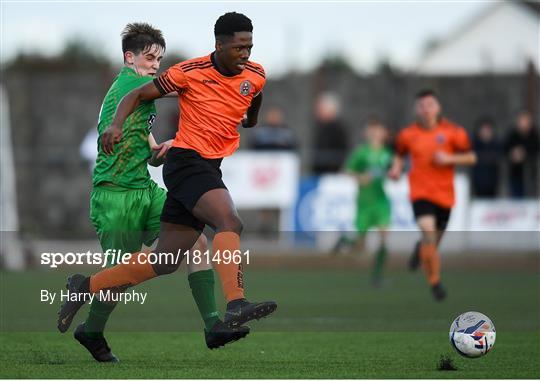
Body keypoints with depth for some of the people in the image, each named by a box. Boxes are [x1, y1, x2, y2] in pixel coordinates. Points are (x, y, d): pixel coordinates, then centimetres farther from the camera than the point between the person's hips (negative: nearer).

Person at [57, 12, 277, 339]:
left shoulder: (256, 76, 6)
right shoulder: (190, 72, -9)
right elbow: (139, 95, -2)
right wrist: (117, 125, -17)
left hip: (210, 170, 7)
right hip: (187, 161, -7)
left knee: (165, 262, 6)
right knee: (230, 222, -31)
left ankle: (87, 286, 19)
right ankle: (236, 306, -44)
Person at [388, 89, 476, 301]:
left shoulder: (452, 132, -3)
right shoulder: (408, 134, 1)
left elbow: (471, 158, 1)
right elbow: (400, 154, 20)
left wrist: (449, 158, -15)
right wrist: (396, 169, -1)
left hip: (444, 194, 2)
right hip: (420, 191, -2)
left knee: (434, 241, 11)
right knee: (428, 232, -23)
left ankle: (420, 249, 50)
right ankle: (434, 282, -12)